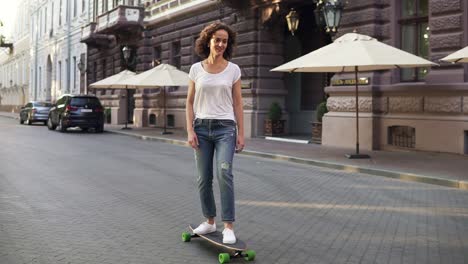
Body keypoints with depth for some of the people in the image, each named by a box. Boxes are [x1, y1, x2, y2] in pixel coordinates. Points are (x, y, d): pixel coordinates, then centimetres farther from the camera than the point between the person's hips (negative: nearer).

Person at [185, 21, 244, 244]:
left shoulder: (233, 69, 2)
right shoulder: (196, 69, 4)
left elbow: (237, 104, 4)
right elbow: (190, 102, 6)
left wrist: (241, 133, -1)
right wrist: (190, 130, -4)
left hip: (225, 128, -2)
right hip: (202, 127, 2)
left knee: (224, 173, -20)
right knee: (204, 179, 6)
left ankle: (229, 226, -14)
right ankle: (210, 221, 23)